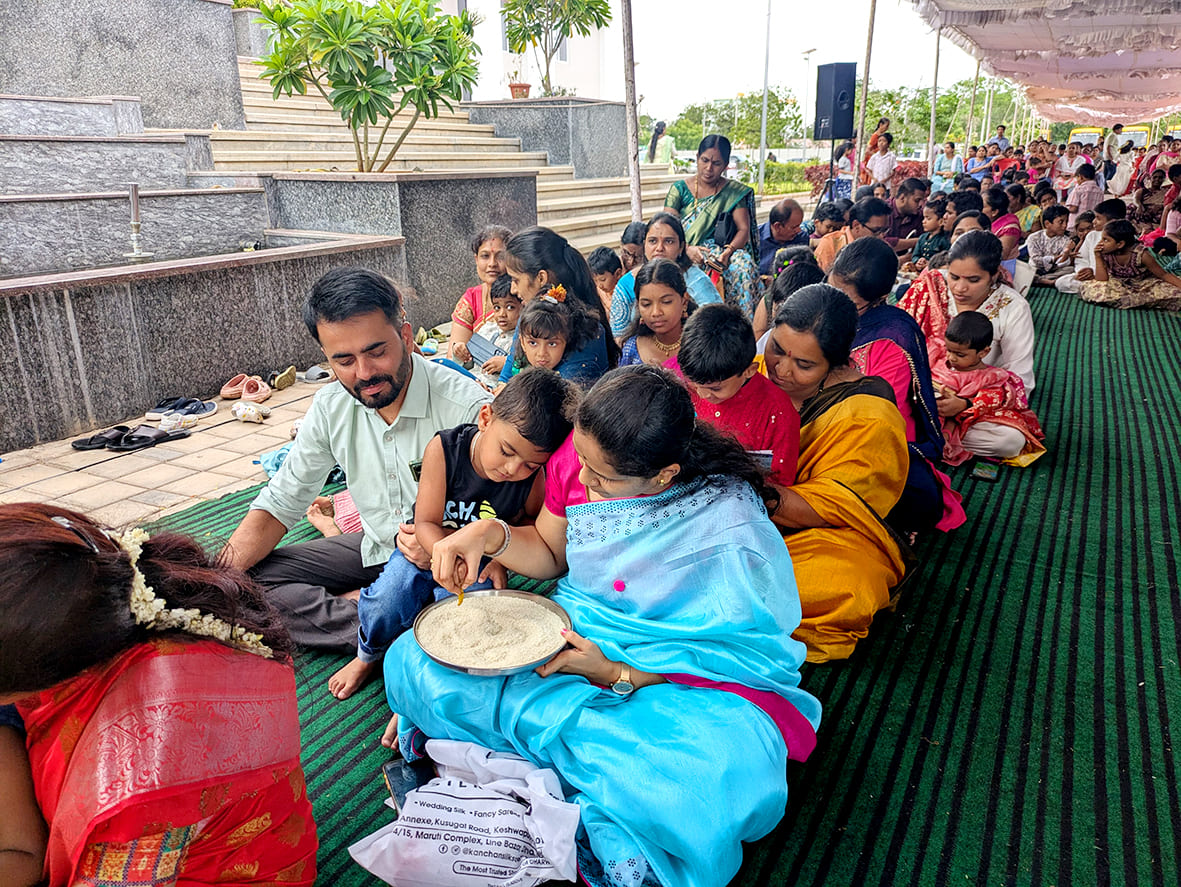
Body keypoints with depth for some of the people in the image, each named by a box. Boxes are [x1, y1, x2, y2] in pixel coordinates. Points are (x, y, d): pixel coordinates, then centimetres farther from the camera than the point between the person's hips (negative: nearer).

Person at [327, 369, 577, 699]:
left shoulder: (535, 477, -18)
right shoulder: (444, 449, -21)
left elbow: (532, 523, 3)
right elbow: (426, 522, -18)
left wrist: (501, 560, -14)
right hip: (427, 548, 0)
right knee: (384, 604, -21)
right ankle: (368, 656, 15)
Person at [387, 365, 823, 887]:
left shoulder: (729, 526, -25)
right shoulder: (579, 456, -10)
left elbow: (754, 656, -16)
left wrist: (617, 675, -23)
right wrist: (490, 533, -15)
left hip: (677, 676, -4)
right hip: (571, 632, 5)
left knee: (720, 778, -38)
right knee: (413, 658, -14)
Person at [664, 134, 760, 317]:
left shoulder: (735, 192, 9)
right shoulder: (680, 188, 8)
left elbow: (744, 229, 1)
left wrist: (727, 252, -21)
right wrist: (687, 249, -21)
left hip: (721, 250, 1)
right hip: (684, 250, 0)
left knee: (743, 265, -33)